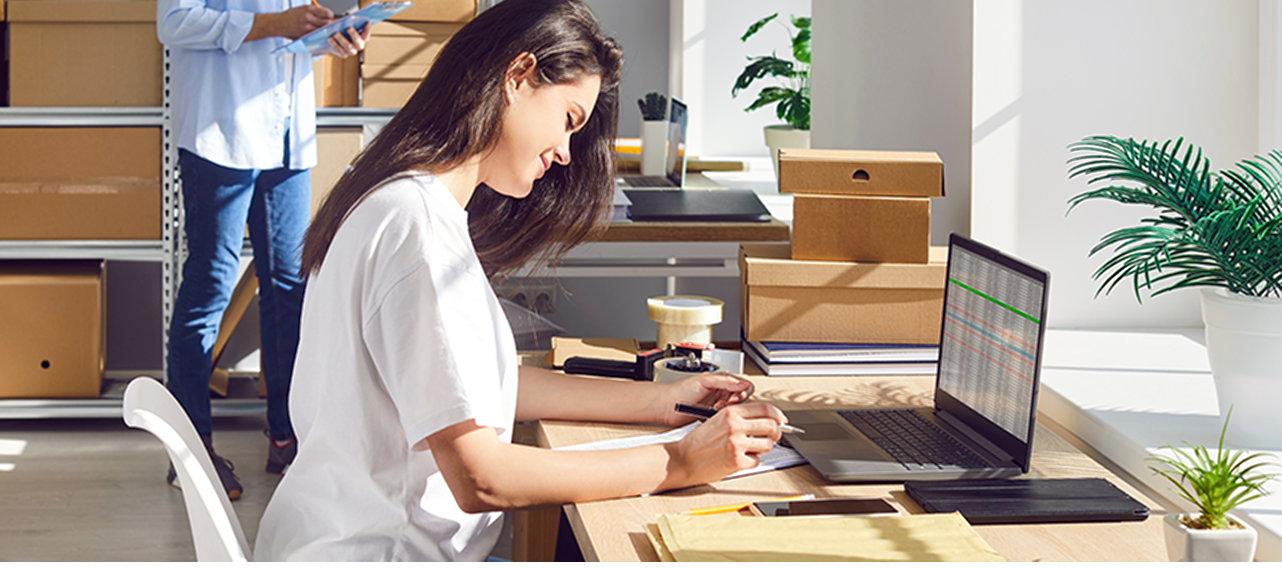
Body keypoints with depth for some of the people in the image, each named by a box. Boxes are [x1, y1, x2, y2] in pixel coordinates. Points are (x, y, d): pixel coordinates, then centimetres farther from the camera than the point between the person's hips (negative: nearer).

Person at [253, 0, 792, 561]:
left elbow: (485, 383, 15)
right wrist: (680, 463, -17)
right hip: (372, 551, -9)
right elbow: (480, 478, -21)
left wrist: (656, 400, 10)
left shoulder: (395, 201, 13)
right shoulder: (420, 226, -19)